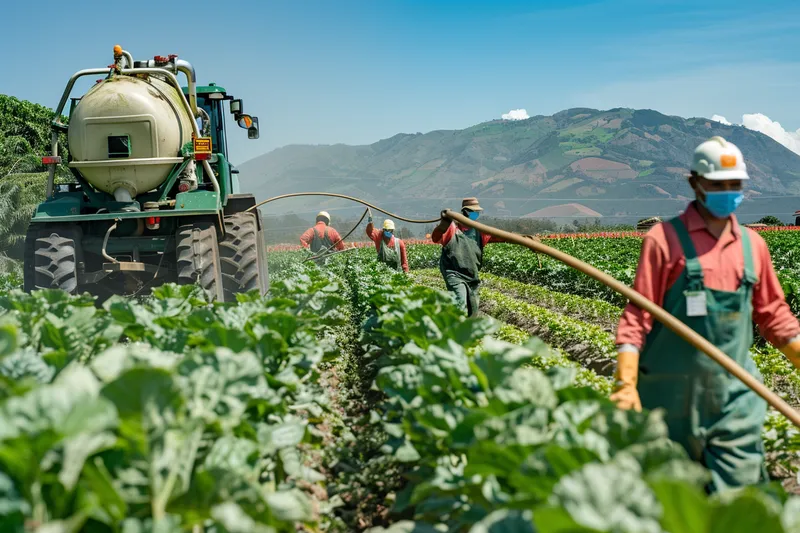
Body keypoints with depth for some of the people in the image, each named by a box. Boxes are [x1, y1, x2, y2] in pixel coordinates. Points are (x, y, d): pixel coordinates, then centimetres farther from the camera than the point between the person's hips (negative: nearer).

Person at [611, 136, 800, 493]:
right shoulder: (664, 239, -5)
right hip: (673, 394, -3)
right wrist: (626, 383, -20)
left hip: (734, 396, 4)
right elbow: (636, 318, -9)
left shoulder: (752, 244, 9)